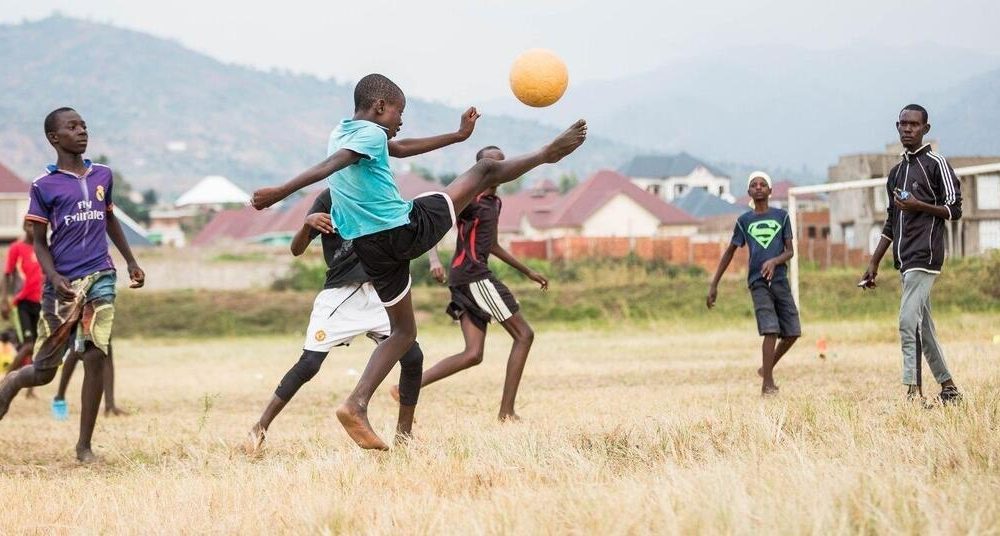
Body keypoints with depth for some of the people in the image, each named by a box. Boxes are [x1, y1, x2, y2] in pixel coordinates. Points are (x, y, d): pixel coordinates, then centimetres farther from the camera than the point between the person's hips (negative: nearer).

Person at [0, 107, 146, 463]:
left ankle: (84, 445, -3)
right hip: (62, 284, -2)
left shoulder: (103, 176, 10)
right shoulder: (44, 186, -2)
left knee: (95, 357, -11)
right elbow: (39, 241, -1)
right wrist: (53, 277, -17)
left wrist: (131, 262, 26)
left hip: (99, 277, 2)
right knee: (44, 371, 3)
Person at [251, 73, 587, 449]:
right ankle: (547, 154, 34)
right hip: (408, 229, -8)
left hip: (371, 248, 8)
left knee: (403, 331, 18)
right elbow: (328, 167, -27)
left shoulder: (341, 133, 16)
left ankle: (357, 405, 0)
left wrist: (458, 135, 31)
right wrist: (280, 193, -40)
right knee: (486, 169, 10)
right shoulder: (370, 133, -12)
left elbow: (401, 149, 27)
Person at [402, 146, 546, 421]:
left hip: (467, 279, 9)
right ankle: (507, 412, -4)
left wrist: (527, 271, 35)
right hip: (473, 275, -9)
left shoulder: (494, 202, 19)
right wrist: (434, 259, -35)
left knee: (473, 355, 4)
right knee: (524, 335, -4)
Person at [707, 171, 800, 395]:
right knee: (770, 330, -17)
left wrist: (774, 261, -18)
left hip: (780, 280, 2)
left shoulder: (781, 216, 8)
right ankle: (767, 384, -14)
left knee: (792, 333, 3)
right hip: (758, 282, -2)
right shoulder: (744, 221, 8)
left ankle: (767, 368, 26)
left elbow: (790, 251, 4)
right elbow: (730, 252, 14)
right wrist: (713, 285, 11)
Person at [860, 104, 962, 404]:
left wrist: (920, 206, -21)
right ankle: (948, 388, 14)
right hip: (905, 260, 8)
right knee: (922, 326, 8)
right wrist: (874, 263, 20)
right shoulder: (896, 172, 21)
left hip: (925, 255, -8)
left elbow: (954, 210, -6)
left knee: (909, 321, -19)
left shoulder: (936, 163, -2)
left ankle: (913, 390, -22)